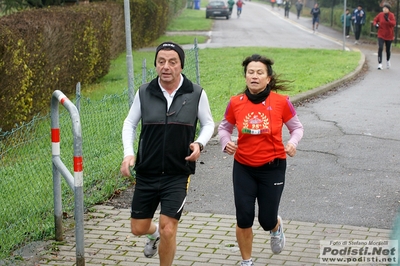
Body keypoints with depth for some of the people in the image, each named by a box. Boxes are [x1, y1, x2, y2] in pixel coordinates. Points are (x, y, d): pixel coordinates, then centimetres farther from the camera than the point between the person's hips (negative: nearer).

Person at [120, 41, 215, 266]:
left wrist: (200, 143, -14)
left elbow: (208, 124, 6)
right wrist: (128, 152, -6)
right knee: (138, 228, 12)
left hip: (178, 174, -2)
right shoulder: (144, 93, -4)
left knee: (168, 230, -8)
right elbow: (130, 123, 9)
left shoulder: (196, 94, -7)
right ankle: (154, 233, 50)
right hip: (146, 173, 2)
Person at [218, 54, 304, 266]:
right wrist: (226, 142, -11)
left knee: (267, 220, 5)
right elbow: (224, 128, 9)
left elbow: (297, 127, 2)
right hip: (243, 169, 1)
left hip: (272, 169, -1)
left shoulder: (281, 102, -11)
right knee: (244, 219, -1)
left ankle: (276, 228, 45)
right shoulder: (236, 103, -7)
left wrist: (292, 143, -18)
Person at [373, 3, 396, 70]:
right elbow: (375, 20, 9)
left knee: (388, 50, 15)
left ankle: (388, 61, 42)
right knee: (380, 48, -17)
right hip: (381, 35, 0)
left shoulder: (391, 15, -10)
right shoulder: (380, 15, -6)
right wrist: (375, 24, -13)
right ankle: (379, 64, -17)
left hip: (389, 36, 0)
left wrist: (388, 20, -36)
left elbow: (394, 24, -21)